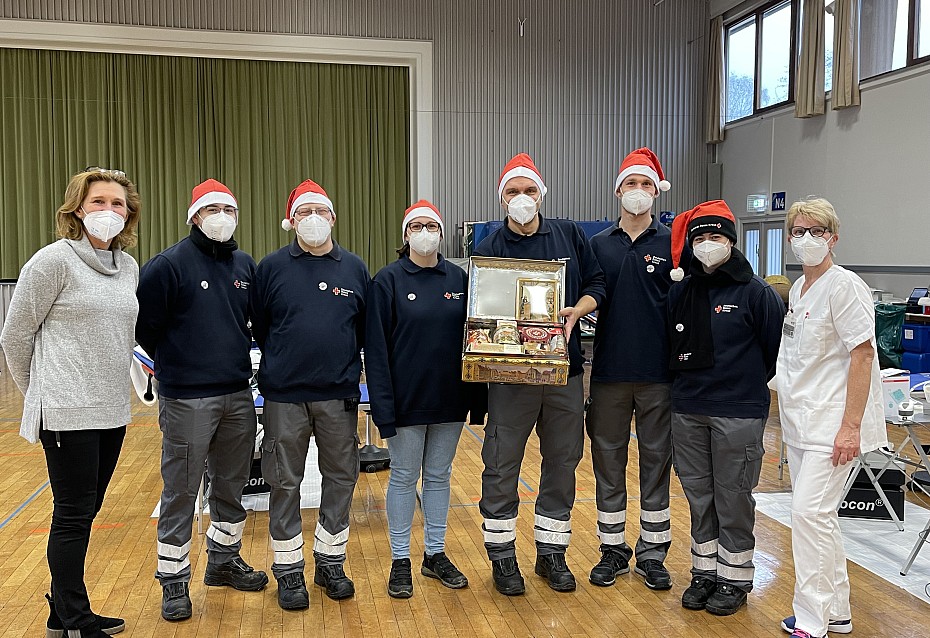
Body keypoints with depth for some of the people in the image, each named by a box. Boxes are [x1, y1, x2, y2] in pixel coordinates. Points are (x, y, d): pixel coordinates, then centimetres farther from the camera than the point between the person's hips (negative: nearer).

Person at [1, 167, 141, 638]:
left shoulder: (129, 267, 9)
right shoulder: (55, 260, -10)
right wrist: (40, 393, 5)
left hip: (112, 411, 7)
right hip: (68, 413, -6)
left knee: (83, 512, 16)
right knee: (73, 516, 2)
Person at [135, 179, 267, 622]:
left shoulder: (246, 265, 7)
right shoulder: (170, 264, -9)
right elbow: (144, 324, -6)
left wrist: (236, 355, 12)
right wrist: (175, 362, 3)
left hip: (238, 396, 6)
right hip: (187, 399, -5)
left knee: (232, 485, 16)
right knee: (181, 492, 3)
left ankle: (224, 560, 34)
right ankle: (174, 580, 17)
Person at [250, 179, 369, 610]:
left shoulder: (354, 268, 6)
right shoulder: (272, 267, 1)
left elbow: (366, 329, 10)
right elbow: (258, 325, 6)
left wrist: (346, 367, 4)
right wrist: (283, 361, 6)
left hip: (340, 395, 2)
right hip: (284, 396, -2)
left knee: (341, 478, 9)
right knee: (284, 484, 5)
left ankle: (331, 562, 26)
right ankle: (288, 571, 19)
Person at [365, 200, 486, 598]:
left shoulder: (459, 279, 4)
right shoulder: (388, 280, -6)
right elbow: (376, 348, -9)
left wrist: (477, 398, 3)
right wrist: (383, 405, -15)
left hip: (450, 399, 3)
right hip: (407, 400, -3)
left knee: (439, 476, 14)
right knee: (404, 478, 8)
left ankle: (435, 554, 28)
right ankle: (400, 560, 21)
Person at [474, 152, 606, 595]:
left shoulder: (570, 235, 7)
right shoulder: (489, 248, 1)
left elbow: (596, 284, 11)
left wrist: (575, 312, -8)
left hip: (565, 370, 3)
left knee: (563, 462, 10)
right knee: (502, 465, 2)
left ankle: (551, 552, 25)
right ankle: (502, 555, 18)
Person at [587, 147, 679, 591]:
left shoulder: (671, 244, 2)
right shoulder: (598, 245, 8)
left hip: (658, 372, -2)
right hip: (609, 371, 2)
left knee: (656, 461, 7)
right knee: (608, 460, 8)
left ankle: (652, 553, 19)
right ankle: (613, 550, 21)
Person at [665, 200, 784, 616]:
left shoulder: (755, 292, -6)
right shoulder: (681, 291, 8)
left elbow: (777, 347, -2)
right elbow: (669, 342, 18)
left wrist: (752, 383, 6)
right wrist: (683, 381, 12)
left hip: (738, 415, -5)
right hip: (687, 412, 5)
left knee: (733, 498, 4)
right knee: (699, 497, 13)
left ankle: (735, 578, 19)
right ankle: (704, 572, 27)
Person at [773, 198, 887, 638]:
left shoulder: (843, 286, -12)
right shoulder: (798, 289, 13)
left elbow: (862, 355, -16)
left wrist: (851, 425, -20)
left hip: (831, 423, -9)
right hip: (800, 420, 9)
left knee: (809, 511, -10)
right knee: (815, 514, 13)